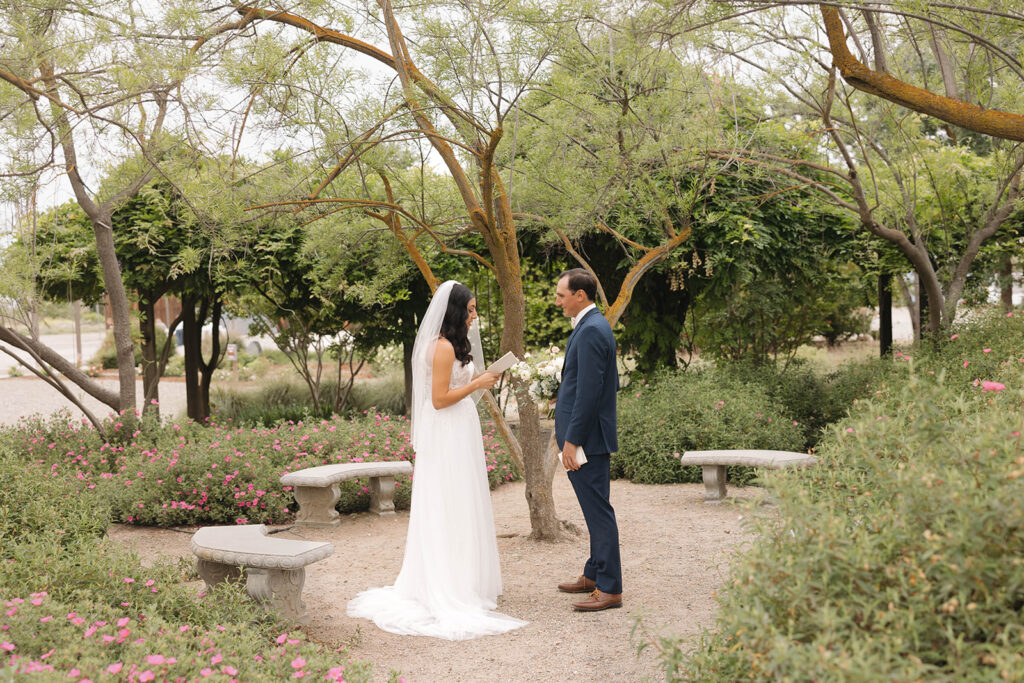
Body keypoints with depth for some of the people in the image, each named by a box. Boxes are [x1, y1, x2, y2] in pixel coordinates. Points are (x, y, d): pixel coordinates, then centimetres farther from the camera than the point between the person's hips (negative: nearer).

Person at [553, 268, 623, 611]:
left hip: (587, 438, -11)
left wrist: (571, 440, -20)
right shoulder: (595, 325, 14)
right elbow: (611, 384, 20)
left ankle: (609, 588, 1)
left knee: (598, 510, -5)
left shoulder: (591, 330, -18)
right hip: (589, 435, 11)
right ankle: (594, 574, 29)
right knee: (595, 509, 18)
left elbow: (589, 391, -23)